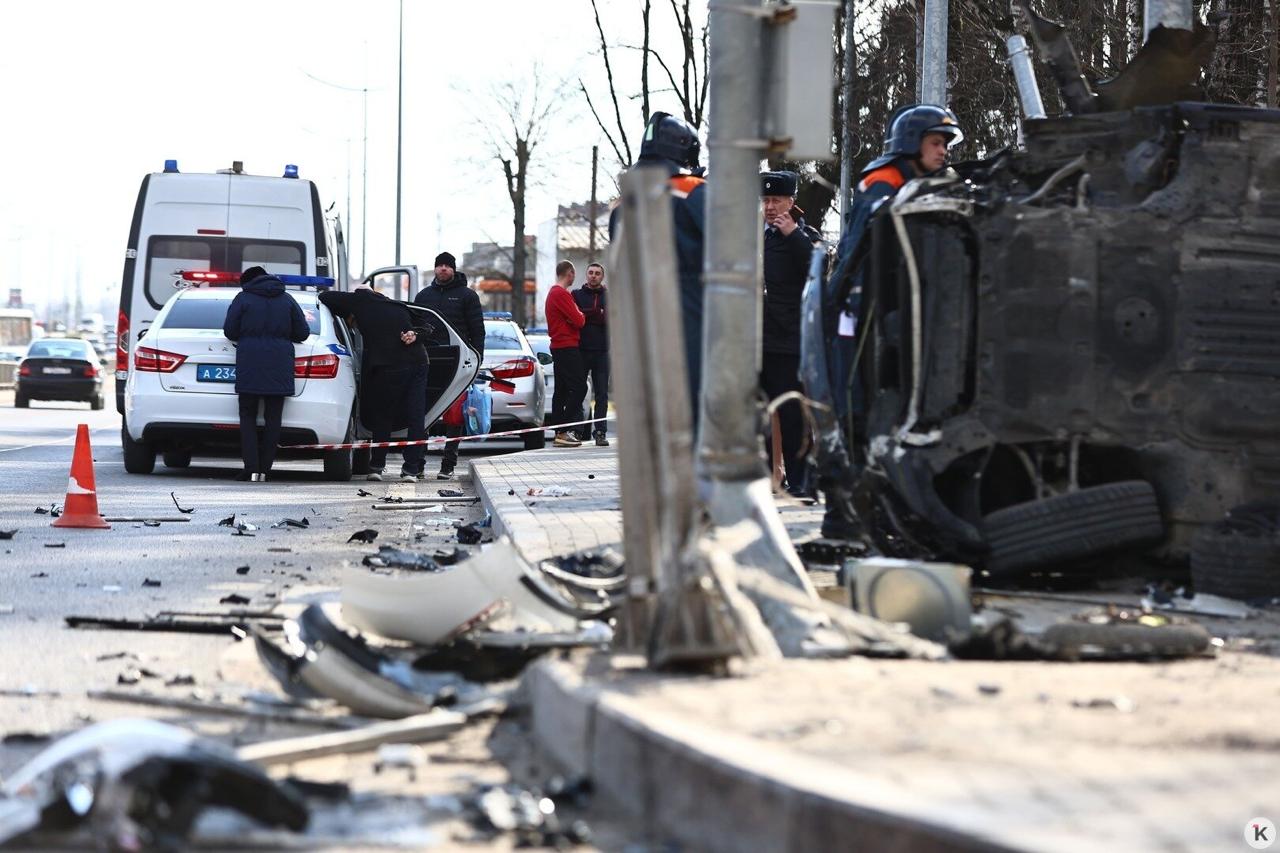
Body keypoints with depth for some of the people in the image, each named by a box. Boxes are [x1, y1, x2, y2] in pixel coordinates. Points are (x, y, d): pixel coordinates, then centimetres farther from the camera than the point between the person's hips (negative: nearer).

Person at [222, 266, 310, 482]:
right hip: (279, 368, 2)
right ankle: (264, 469, 3)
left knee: (248, 417, 4)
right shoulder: (286, 300, 10)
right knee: (273, 419, 6)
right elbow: (302, 333, 11)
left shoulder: (243, 299, 1)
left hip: (250, 366, -2)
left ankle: (251, 468, -8)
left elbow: (230, 331, 0)